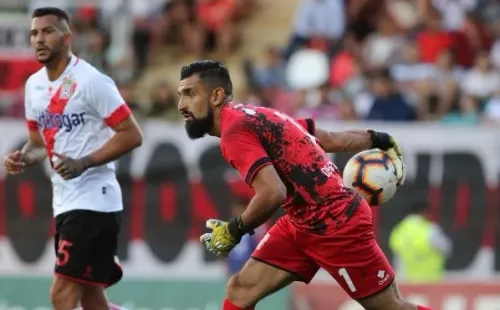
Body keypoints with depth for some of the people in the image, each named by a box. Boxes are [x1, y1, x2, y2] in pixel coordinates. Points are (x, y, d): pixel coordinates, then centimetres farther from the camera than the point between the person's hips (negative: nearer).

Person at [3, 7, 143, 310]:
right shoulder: (34, 85, 11)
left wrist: (83, 163, -22)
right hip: (65, 204, 9)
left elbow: (132, 135, -14)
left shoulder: (91, 81, -13)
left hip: (94, 201, -9)